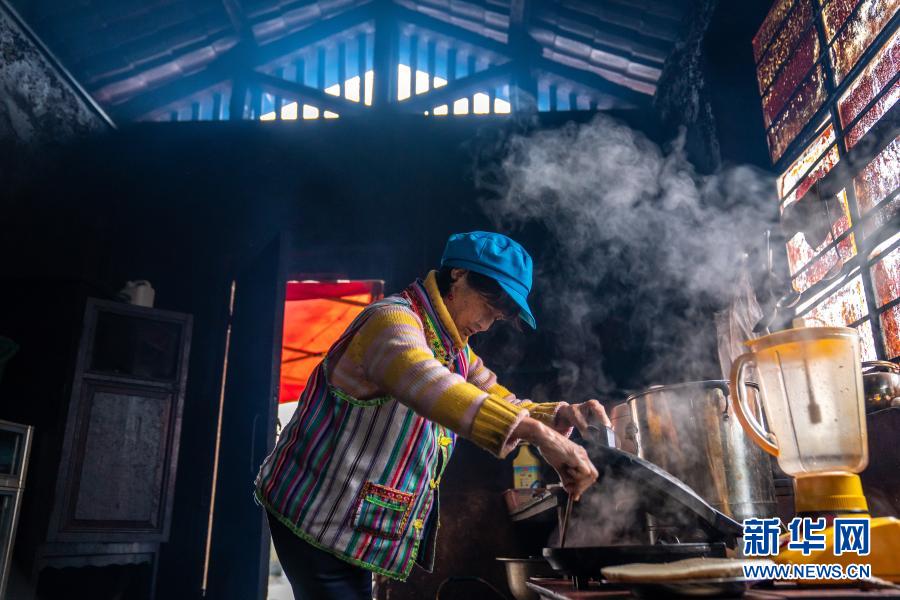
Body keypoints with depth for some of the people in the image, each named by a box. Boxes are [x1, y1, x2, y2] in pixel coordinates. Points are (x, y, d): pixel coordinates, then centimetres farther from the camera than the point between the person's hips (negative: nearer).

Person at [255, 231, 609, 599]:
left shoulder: (457, 353, 10)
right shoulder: (394, 320, -21)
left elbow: (507, 409, 15)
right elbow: (427, 386, -42)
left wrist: (566, 414, -6)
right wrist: (542, 435, -47)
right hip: (316, 517, -9)